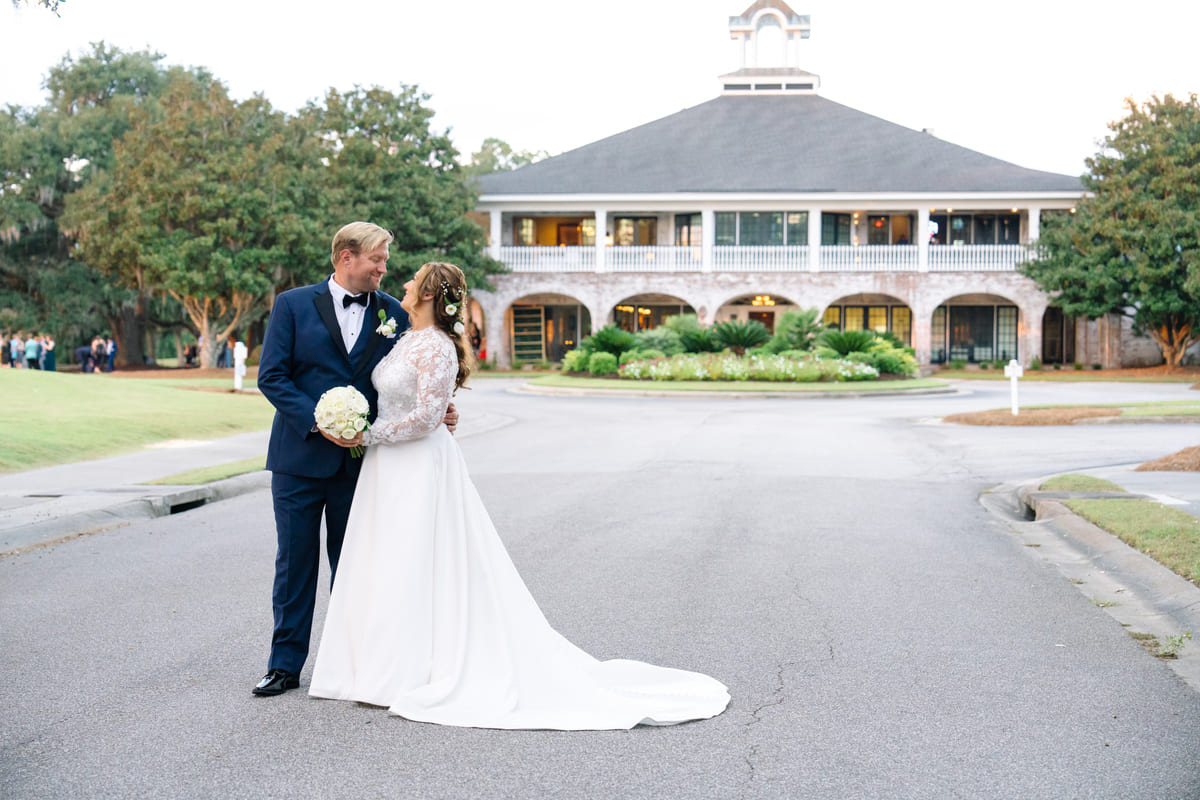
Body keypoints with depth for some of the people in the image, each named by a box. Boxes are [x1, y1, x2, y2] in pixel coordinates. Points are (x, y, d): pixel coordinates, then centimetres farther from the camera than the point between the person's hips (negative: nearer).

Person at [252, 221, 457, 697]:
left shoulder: (393, 314, 5)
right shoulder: (293, 305, -2)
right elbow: (271, 376, -7)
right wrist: (318, 421, -18)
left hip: (360, 458, 2)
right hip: (300, 457, -2)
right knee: (295, 563, 6)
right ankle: (285, 664, 15)